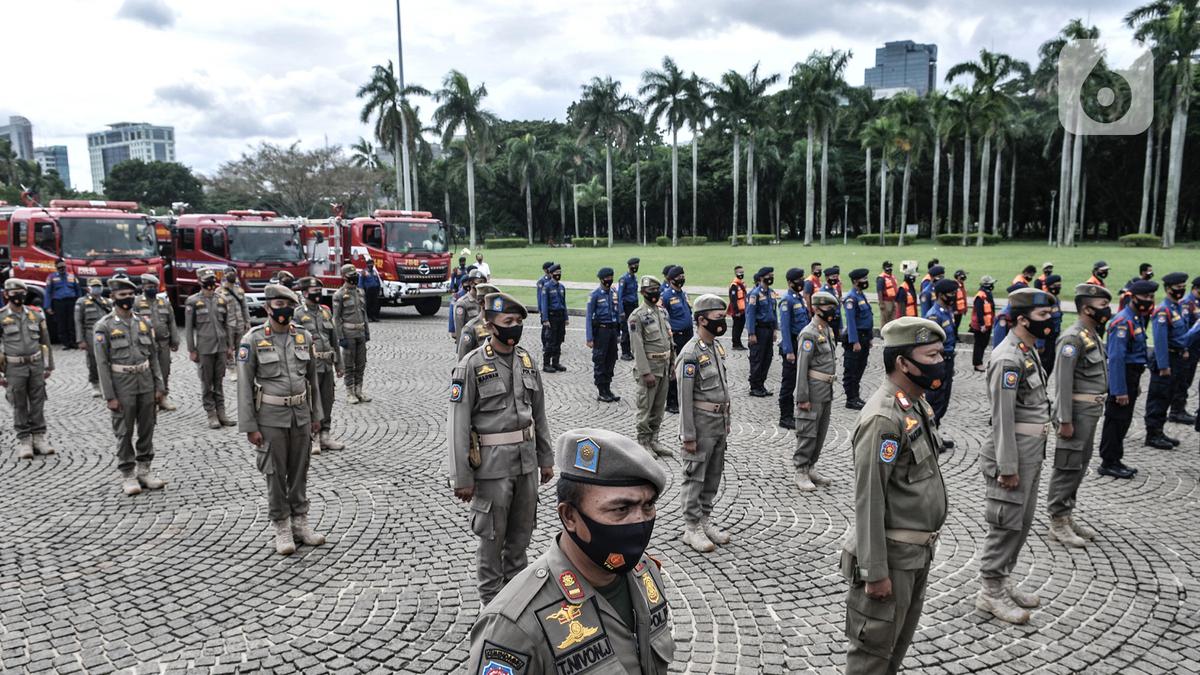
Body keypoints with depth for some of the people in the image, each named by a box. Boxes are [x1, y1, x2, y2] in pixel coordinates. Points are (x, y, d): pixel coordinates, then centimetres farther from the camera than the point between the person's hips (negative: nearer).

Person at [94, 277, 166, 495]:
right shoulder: (104, 326, -6)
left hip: (146, 382, 4)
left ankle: (144, 470, 21)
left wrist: (159, 386, 5)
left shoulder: (143, 322, 7)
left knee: (147, 429, 9)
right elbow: (102, 363, -8)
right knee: (124, 432, 3)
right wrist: (110, 396, -12)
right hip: (122, 385, -4)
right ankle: (128, 475, 13)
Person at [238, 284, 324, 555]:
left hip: (300, 415, 4)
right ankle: (282, 530, 16)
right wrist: (249, 427, -11)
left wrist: (316, 415, 11)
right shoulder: (253, 340, -10)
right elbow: (244, 386, -9)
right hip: (271, 417, -4)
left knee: (299, 471, 11)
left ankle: (300, 523, 22)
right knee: (276, 474, 5)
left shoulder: (304, 337, 2)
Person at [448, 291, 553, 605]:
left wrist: (546, 458, 13)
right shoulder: (472, 366, -12)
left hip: (526, 460, 5)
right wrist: (461, 478, -13)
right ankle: (492, 600, 24)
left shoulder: (527, 361, 5)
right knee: (492, 536, 7)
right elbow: (458, 425, -12)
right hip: (492, 464, -5)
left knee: (521, 532, 17)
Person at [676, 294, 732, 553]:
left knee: (713, 475, 15)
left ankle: (705, 520, 27)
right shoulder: (690, 354, -18)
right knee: (695, 477, 1)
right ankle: (692, 528, 10)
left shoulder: (717, 347, 9)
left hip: (719, 422, 8)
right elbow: (685, 398, -18)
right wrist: (688, 435, -18)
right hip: (701, 423, -8)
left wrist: (726, 421, 18)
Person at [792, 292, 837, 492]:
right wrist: (802, 397, -19)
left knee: (821, 432, 14)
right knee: (807, 433, -3)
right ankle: (801, 473, 6)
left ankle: (811, 468, 25)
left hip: (826, 391, 9)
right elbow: (801, 367, -17)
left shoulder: (828, 330, 13)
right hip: (813, 391, -9)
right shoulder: (809, 333, -15)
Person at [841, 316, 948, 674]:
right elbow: (867, 501, -24)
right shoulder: (884, 418, -24)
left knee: (899, 642, 22)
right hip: (893, 555, -9)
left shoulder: (917, 404, 6)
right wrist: (875, 572, -22)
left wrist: (924, 544, 21)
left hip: (919, 551, 9)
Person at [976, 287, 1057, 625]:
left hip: (1032, 453, 10)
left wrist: (1032, 458, 19)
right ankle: (991, 591, 11)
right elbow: (1003, 417, -21)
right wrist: (1008, 467, -20)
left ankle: (1003, 580, 30)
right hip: (1014, 452, -10)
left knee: (1023, 520, 17)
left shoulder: (1029, 351, 11)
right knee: (1006, 523, -1)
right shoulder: (1008, 359, -20)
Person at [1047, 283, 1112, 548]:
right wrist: (1065, 420, -22)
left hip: (1091, 411, 10)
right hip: (1078, 411, -10)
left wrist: (1095, 412, 18)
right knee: (1068, 466, -3)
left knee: (1080, 465, 15)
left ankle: (1068, 516, 25)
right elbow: (1063, 382, -20)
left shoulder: (1093, 335, 13)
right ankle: (1058, 522, 5)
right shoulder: (1073, 338, -17)